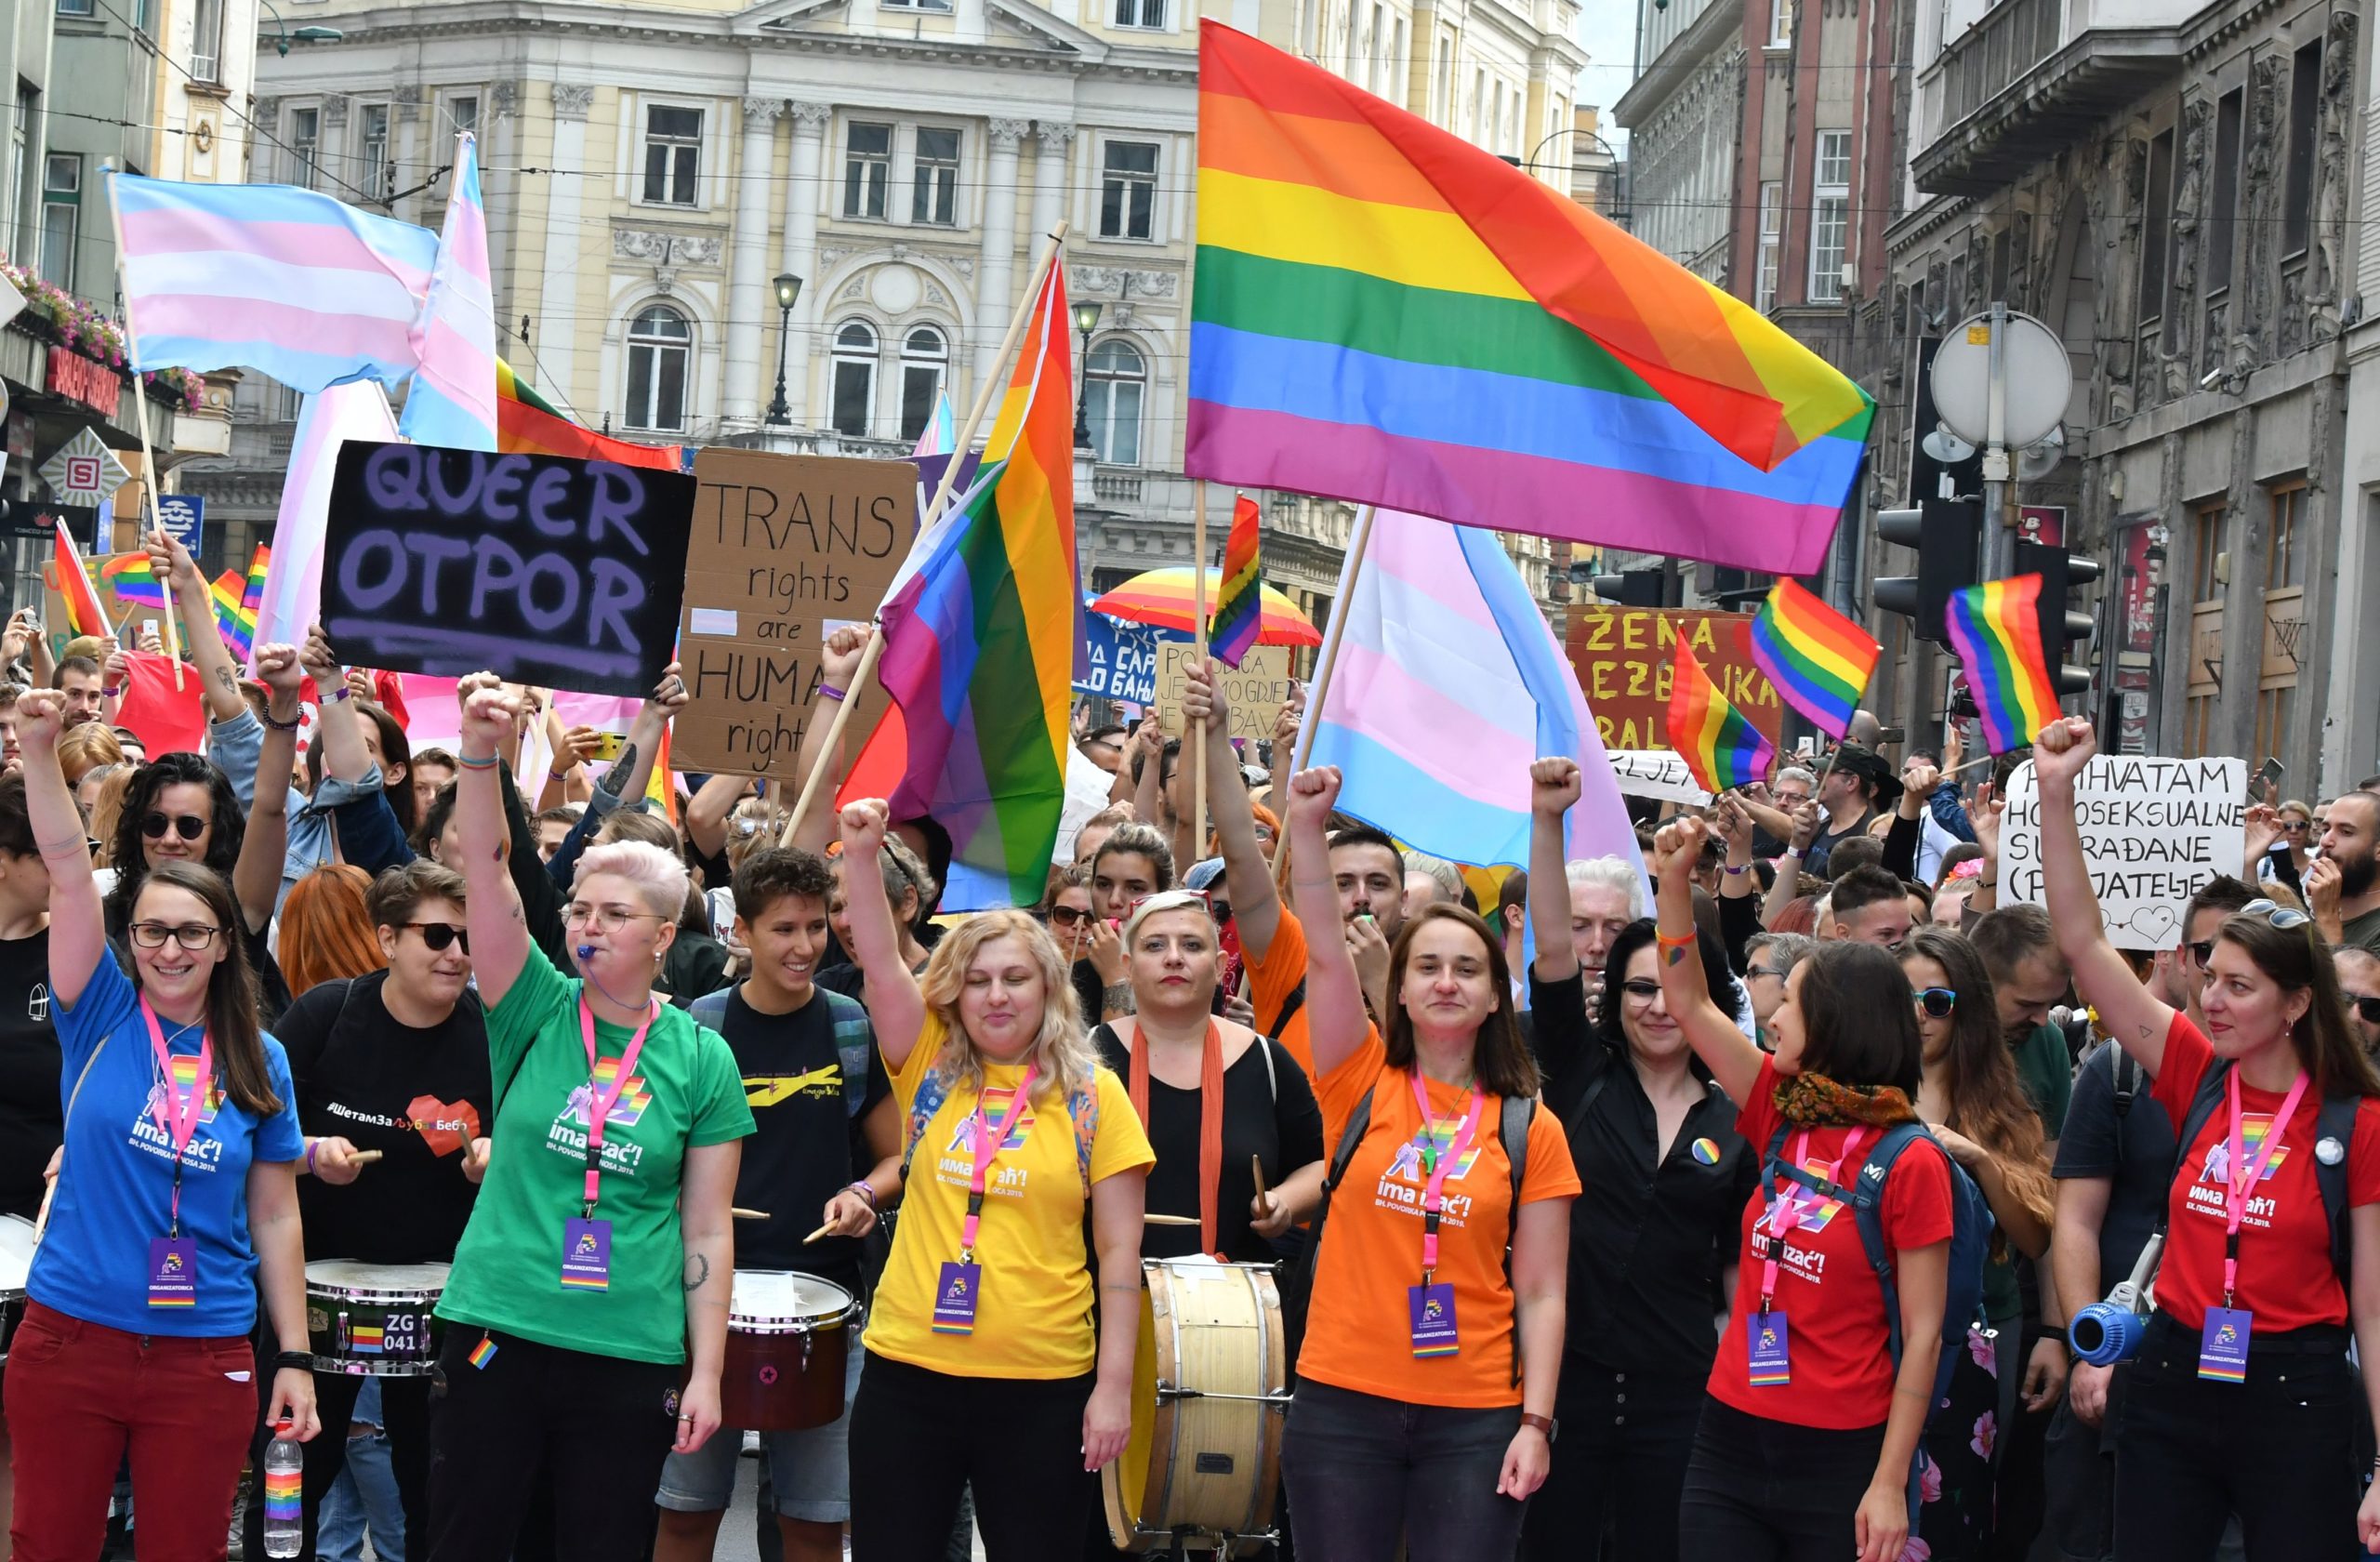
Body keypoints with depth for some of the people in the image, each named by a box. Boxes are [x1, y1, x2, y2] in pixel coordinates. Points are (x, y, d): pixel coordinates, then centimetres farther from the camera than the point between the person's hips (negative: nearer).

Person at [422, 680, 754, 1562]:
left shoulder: (700, 1058, 2)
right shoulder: (535, 1010, 2)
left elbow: (707, 1231, 2)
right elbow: (486, 872, -12)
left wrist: (706, 1372, -2)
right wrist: (479, 753, -26)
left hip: (632, 1353, 0)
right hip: (499, 1328, 0)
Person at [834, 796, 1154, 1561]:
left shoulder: (1093, 1096, 0)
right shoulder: (931, 1070, 6)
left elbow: (1119, 1250, -1)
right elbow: (880, 962, -8)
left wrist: (1114, 1385, -5)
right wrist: (862, 855, -21)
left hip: (1044, 1385, -2)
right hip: (909, 1371, 2)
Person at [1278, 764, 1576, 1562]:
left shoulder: (1530, 1129, 4)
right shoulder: (1363, 1085, 4)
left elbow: (1540, 1294, 2)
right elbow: (1325, 953, -10)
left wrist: (1536, 1423, -6)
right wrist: (1307, 826, -21)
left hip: (1476, 1416, 0)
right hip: (1343, 1402, 0)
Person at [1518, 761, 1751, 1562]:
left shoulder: (1735, 1122, 5)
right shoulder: (1582, 1078, 2)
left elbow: (1741, 1262, 10)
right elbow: (1553, 950, -10)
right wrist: (1546, 821, -19)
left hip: (1678, 1389, 1)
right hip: (1565, 1373, -1)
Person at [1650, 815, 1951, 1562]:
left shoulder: (1911, 1163, -10)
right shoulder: (1783, 1118, 5)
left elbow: (1922, 1335, -10)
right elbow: (1691, 1004, 9)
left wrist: (1890, 1484, -13)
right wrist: (1674, 879, -1)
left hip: (1839, 1457, -5)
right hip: (1730, 1442, 5)